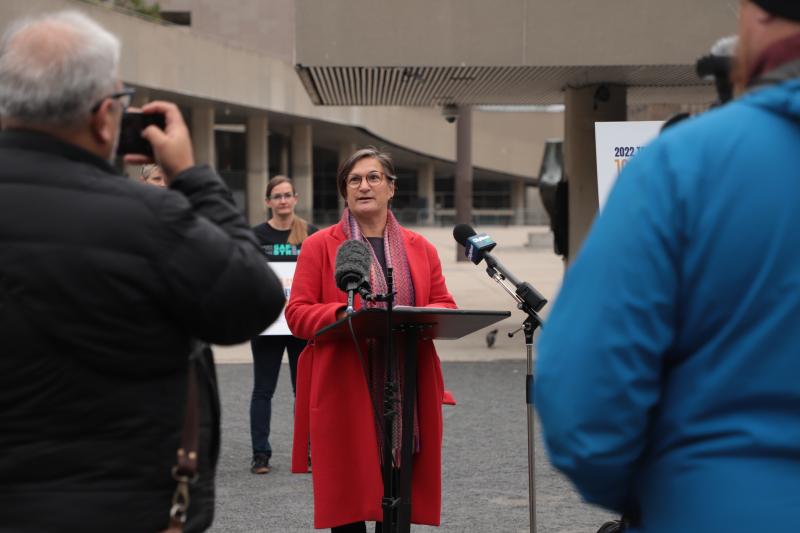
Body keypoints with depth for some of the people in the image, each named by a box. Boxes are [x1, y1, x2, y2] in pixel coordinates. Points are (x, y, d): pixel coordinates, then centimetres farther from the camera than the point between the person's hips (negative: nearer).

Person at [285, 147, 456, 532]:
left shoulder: (420, 248, 15)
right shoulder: (319, 246, 4)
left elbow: (446, 308, 13)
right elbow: (297, 314, -1)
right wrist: (343, 315, -20)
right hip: (346, 395, -3)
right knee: (348, 498, -4)